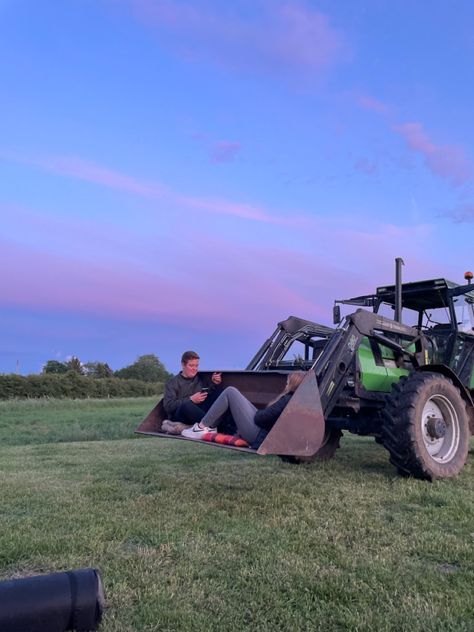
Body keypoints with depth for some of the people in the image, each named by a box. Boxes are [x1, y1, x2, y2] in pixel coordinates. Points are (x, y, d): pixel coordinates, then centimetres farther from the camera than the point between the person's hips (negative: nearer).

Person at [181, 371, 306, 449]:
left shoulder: (287, 400, -21)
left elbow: (260, 418, -19)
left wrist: (258, 412, 0)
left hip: (257, 436, -9)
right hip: (264, 435, 9)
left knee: (230, 392, -4)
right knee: (231, 393, 17)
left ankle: (201, 428, 2)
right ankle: (210, 427, 17)